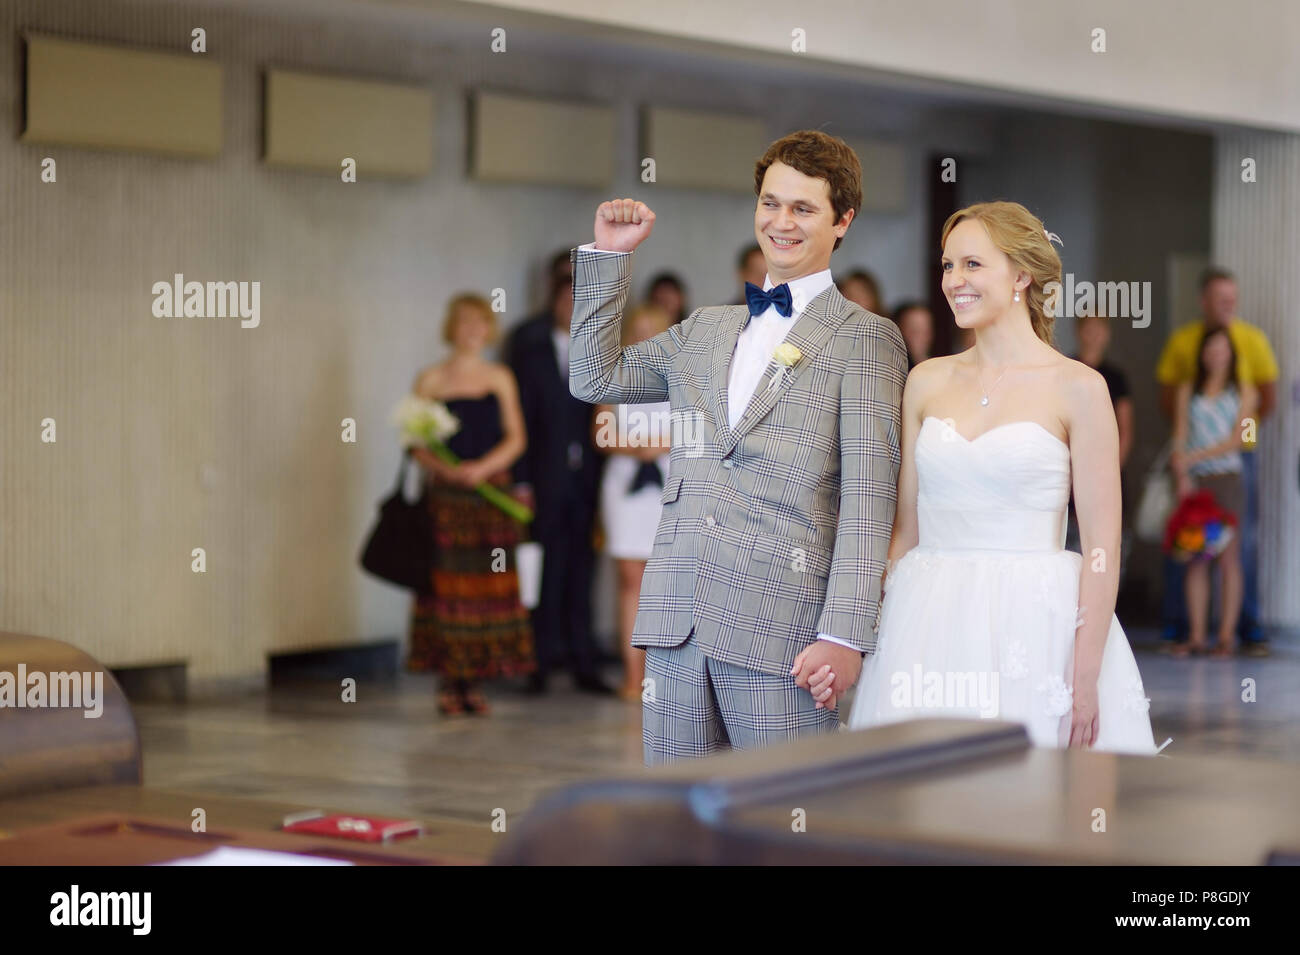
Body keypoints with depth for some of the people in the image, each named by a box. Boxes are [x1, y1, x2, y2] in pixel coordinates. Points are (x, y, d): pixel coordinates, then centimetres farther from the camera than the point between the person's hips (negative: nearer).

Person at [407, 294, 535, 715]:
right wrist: (441, 467, -17)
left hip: (490, 491, 2)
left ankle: (474, 682, 5)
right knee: (446, 582, -6)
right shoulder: (430, 379, 5)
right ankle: (448, 683, 1)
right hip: (445, 494, -2)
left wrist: (483, 467, -11)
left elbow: (516, 439, 4)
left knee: (488, 584, -2)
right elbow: (416, 442, 1)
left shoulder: (500, 378, 11)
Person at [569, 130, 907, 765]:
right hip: (677, 619, 5)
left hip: (780, 622, -5)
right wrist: (608, 255, 17)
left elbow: (868, 497, -6)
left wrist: (845, 635, -15)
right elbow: (594, 377, 23)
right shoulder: (704, 331, 21)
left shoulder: (865, 339, 2)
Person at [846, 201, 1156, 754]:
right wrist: (869, 637, 7)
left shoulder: (1076, 388, -3)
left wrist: (1086, 682, -11)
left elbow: (1102, 546, -6)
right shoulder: (927, 382, 10)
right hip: (927, 631, 4)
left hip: (1032, 628, -4)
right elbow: (905, 530, 13)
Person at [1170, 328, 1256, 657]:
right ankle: (1196, 635, 2)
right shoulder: (1187, 391, 13)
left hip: (1226, 478, -2)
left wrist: (1193, 457, -10)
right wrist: (1182, 477, -7)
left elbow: (1236, 440, -2)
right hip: (1193, 481, 2)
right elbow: (1180, 437, 7)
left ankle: (1226, 636, -2)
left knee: (1228, 557, -4)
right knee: (1195, 559, -1)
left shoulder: (1243, 391, 7)